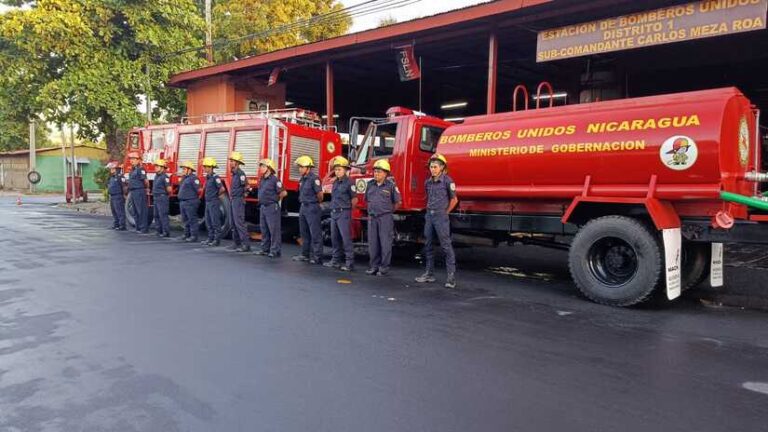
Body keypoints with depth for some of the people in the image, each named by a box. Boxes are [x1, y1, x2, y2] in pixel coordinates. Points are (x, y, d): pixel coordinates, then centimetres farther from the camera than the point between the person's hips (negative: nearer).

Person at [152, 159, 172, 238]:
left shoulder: (165, 177, -15)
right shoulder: (156, 176, 14)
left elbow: (169, 189, -17)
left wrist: (165, 194, -2)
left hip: (162, 198, -10)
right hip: (156, 198, 10)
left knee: (163, 215, -9)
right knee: (157, 215, 14)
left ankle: (166, 232, -5)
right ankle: (159, 231, 22)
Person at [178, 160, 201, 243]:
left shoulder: (193, 178, -13)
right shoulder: (184, 178, 18)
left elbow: (199, 190, -19)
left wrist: (196, 198, -8)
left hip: (190, 203, -10)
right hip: (183, 202, 10)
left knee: (192, 220, -6)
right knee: (185, 219, 16)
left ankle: (194, 236, -3)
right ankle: (187, 234, 25)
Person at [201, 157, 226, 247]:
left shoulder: (215, 177, -15)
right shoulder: (207, 177, 12)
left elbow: (222, 189, -23)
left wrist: (217, 195, -7)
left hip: (214, 203, -9)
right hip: (208, 202, 9)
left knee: (215, 222, -4)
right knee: (208, 222, 14)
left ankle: (217, 240, 2)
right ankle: (210, 238, 22)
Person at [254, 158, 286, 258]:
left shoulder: (274, 180, -13)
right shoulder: (262, 180, 11)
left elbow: (284, 193, -14)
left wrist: (274, 198, -1)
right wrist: (262, 201, 14)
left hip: (272, 207, -9)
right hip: (263, 207, 9)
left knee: (274, 230, -5)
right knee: (264, 230, 14)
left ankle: (275, 251, -1)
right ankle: (265, 249, 23)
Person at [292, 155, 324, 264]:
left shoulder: (314, 178, -15)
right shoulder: (302, 179, 12)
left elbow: (320, 194, -16)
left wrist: (316, 203, -1)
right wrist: (303, 204, 14)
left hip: (312, 208, -9)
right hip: (303, 207, 9)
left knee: (315, 234, -5)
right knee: (304, 232, 15)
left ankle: (317, 257, -2)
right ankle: (305, 254, 24)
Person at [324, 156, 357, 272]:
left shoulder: (349, 183, -10)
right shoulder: (335, 182, 13)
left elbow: (354, 199, -8)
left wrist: (346, 209, 1)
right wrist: (333, 209, 13)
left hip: (344, 214, -8)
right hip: (334, 213, 8)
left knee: (346, 238, -8)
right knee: (335, 238, 13)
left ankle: (349, 263, -5)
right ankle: (335, 260, 23)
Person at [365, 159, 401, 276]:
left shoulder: (391, 185, -5)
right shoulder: (370, 184, 9)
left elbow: (398, 202, 2)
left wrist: (388, 211, 9)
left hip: (385, 218, -5)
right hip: (372, 217, 5)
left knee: (385, 243, -1)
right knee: (372, 243, 8)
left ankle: (384, 267, 5)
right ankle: (373, 266, 16)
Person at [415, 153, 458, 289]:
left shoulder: (447, 181, -7)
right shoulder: (428, 182, 11)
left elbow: (454, 200, -1)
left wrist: (445, 213, 2)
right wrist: (429, 211, 14)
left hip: (441, 217, -7)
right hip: (429, 216, 7)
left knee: (446, 246, -7)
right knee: (427, 245, 11)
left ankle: (451, 276, -5)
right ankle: (429, 274, 21)